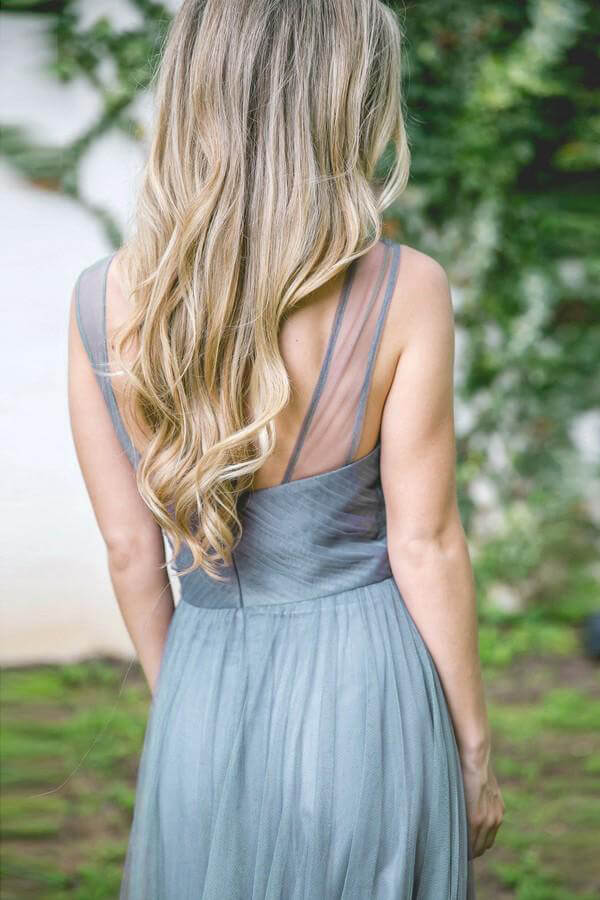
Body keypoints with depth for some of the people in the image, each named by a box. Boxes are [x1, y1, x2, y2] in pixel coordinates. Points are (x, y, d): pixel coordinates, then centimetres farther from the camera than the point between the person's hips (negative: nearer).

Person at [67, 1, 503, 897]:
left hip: (206, 699, 3)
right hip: (366, 691, -3)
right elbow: (425, 548, -11)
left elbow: (129, 547, 1)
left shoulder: (102, 300, -6)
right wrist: (475, 752, 1)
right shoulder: (403, 291, -15)